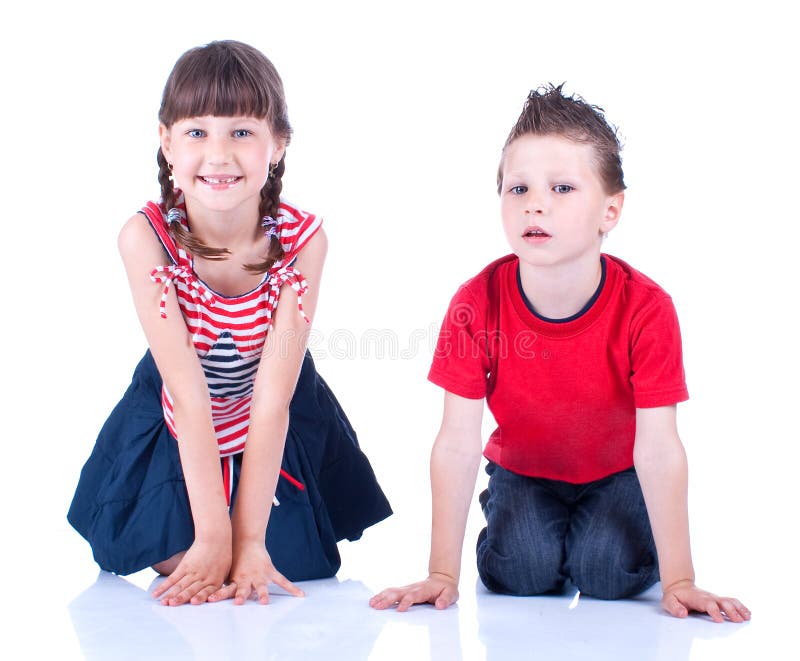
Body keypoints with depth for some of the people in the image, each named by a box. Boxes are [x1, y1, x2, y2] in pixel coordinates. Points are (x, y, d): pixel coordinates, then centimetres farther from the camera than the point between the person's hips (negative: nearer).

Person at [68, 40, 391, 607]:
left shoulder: (302, 237, -27)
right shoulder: (145, 237, -28)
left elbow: (272, 397, -27)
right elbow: (190, 394, -30)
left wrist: (250, 539, -31)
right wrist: (213, 535, -32)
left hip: (279, 429, 0)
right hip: (177, 428, 0)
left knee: (293, 570, -3)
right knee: (180, 566, -5)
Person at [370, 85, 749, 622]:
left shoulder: (646, 308, -30)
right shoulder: (477, 305, -27)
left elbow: (658, 448, -28)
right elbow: (458, 443, -25)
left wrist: (678, 582, -29)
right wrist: (442, 574, -26)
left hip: (616, 473, 0)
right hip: (523, 470, 1)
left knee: (612, 576, -21)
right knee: (518, 574, -20)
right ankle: (501, 512, 14)